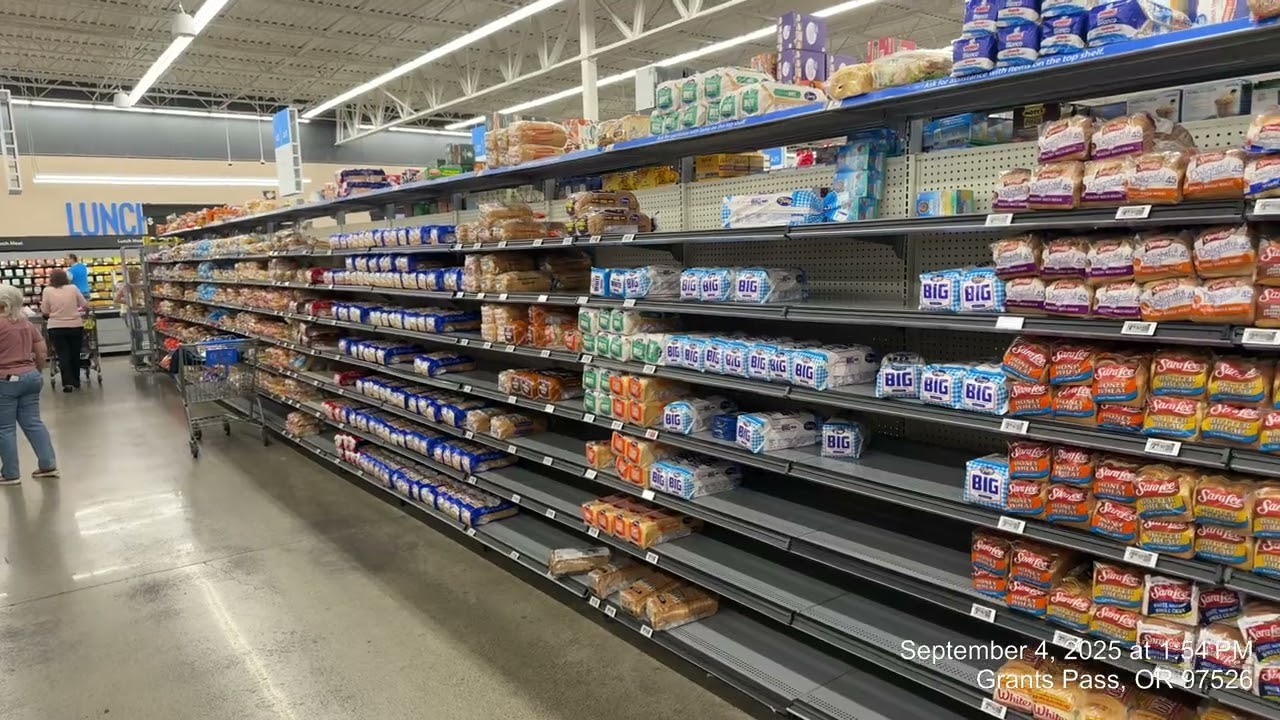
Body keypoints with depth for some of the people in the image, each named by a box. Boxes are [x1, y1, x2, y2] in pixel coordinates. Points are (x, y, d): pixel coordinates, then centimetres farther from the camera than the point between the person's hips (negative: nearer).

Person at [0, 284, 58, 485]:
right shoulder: (27, 324, 8)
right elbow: (42, 352, 12)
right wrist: (38, 373, 22)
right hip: (30, 377, 7)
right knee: (32, 422, 12)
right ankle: (48, 465, 11)